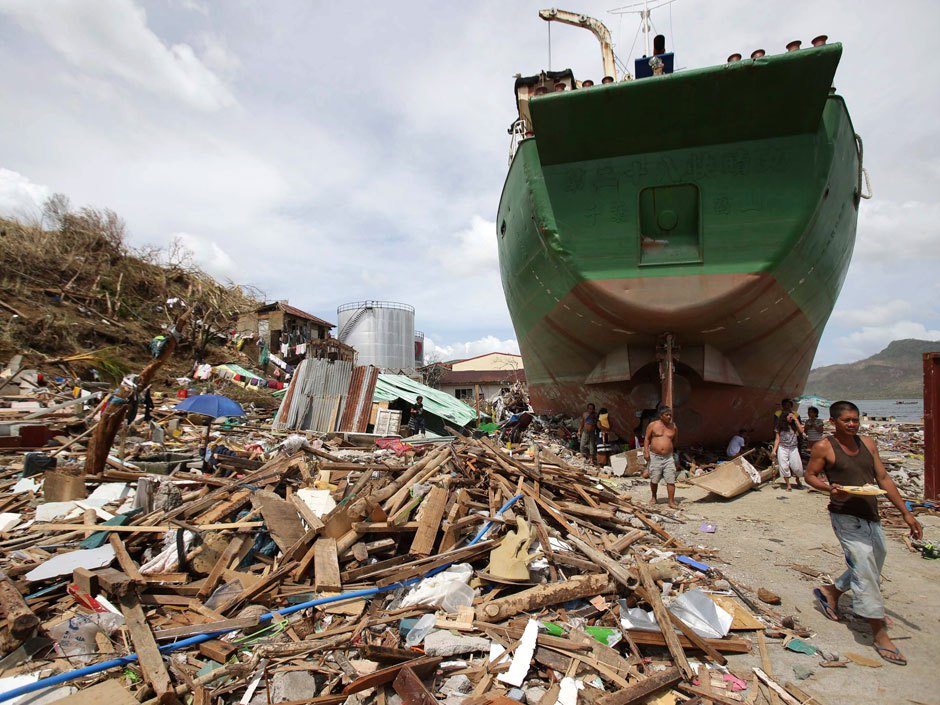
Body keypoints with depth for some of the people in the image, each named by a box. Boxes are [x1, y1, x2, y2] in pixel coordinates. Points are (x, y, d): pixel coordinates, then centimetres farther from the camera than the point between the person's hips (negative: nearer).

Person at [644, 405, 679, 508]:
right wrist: (646, 451, -7)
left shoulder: (673, 427, 5)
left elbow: (675, 440, 19)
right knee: (654, 480, 9)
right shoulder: (653, 425, -1)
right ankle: (653, 497, 31)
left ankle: (671, 501, 3)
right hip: (654, 457, -1)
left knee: (671, 480, -4)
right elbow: (647, 439, 2)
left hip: (668, 457, 1)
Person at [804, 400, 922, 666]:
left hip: (872, 517, 7)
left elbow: (883, 479, 10)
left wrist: (905, 512, 8)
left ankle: (829, 592, 38)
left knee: (869, 570, 18)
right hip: (846, 517, -7)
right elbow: (810, 475, -2)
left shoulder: (867, 443, 8)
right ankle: (879, 634, 3)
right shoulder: (824, 447, -9)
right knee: (865, 570, -8)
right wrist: (830, 488, -21)